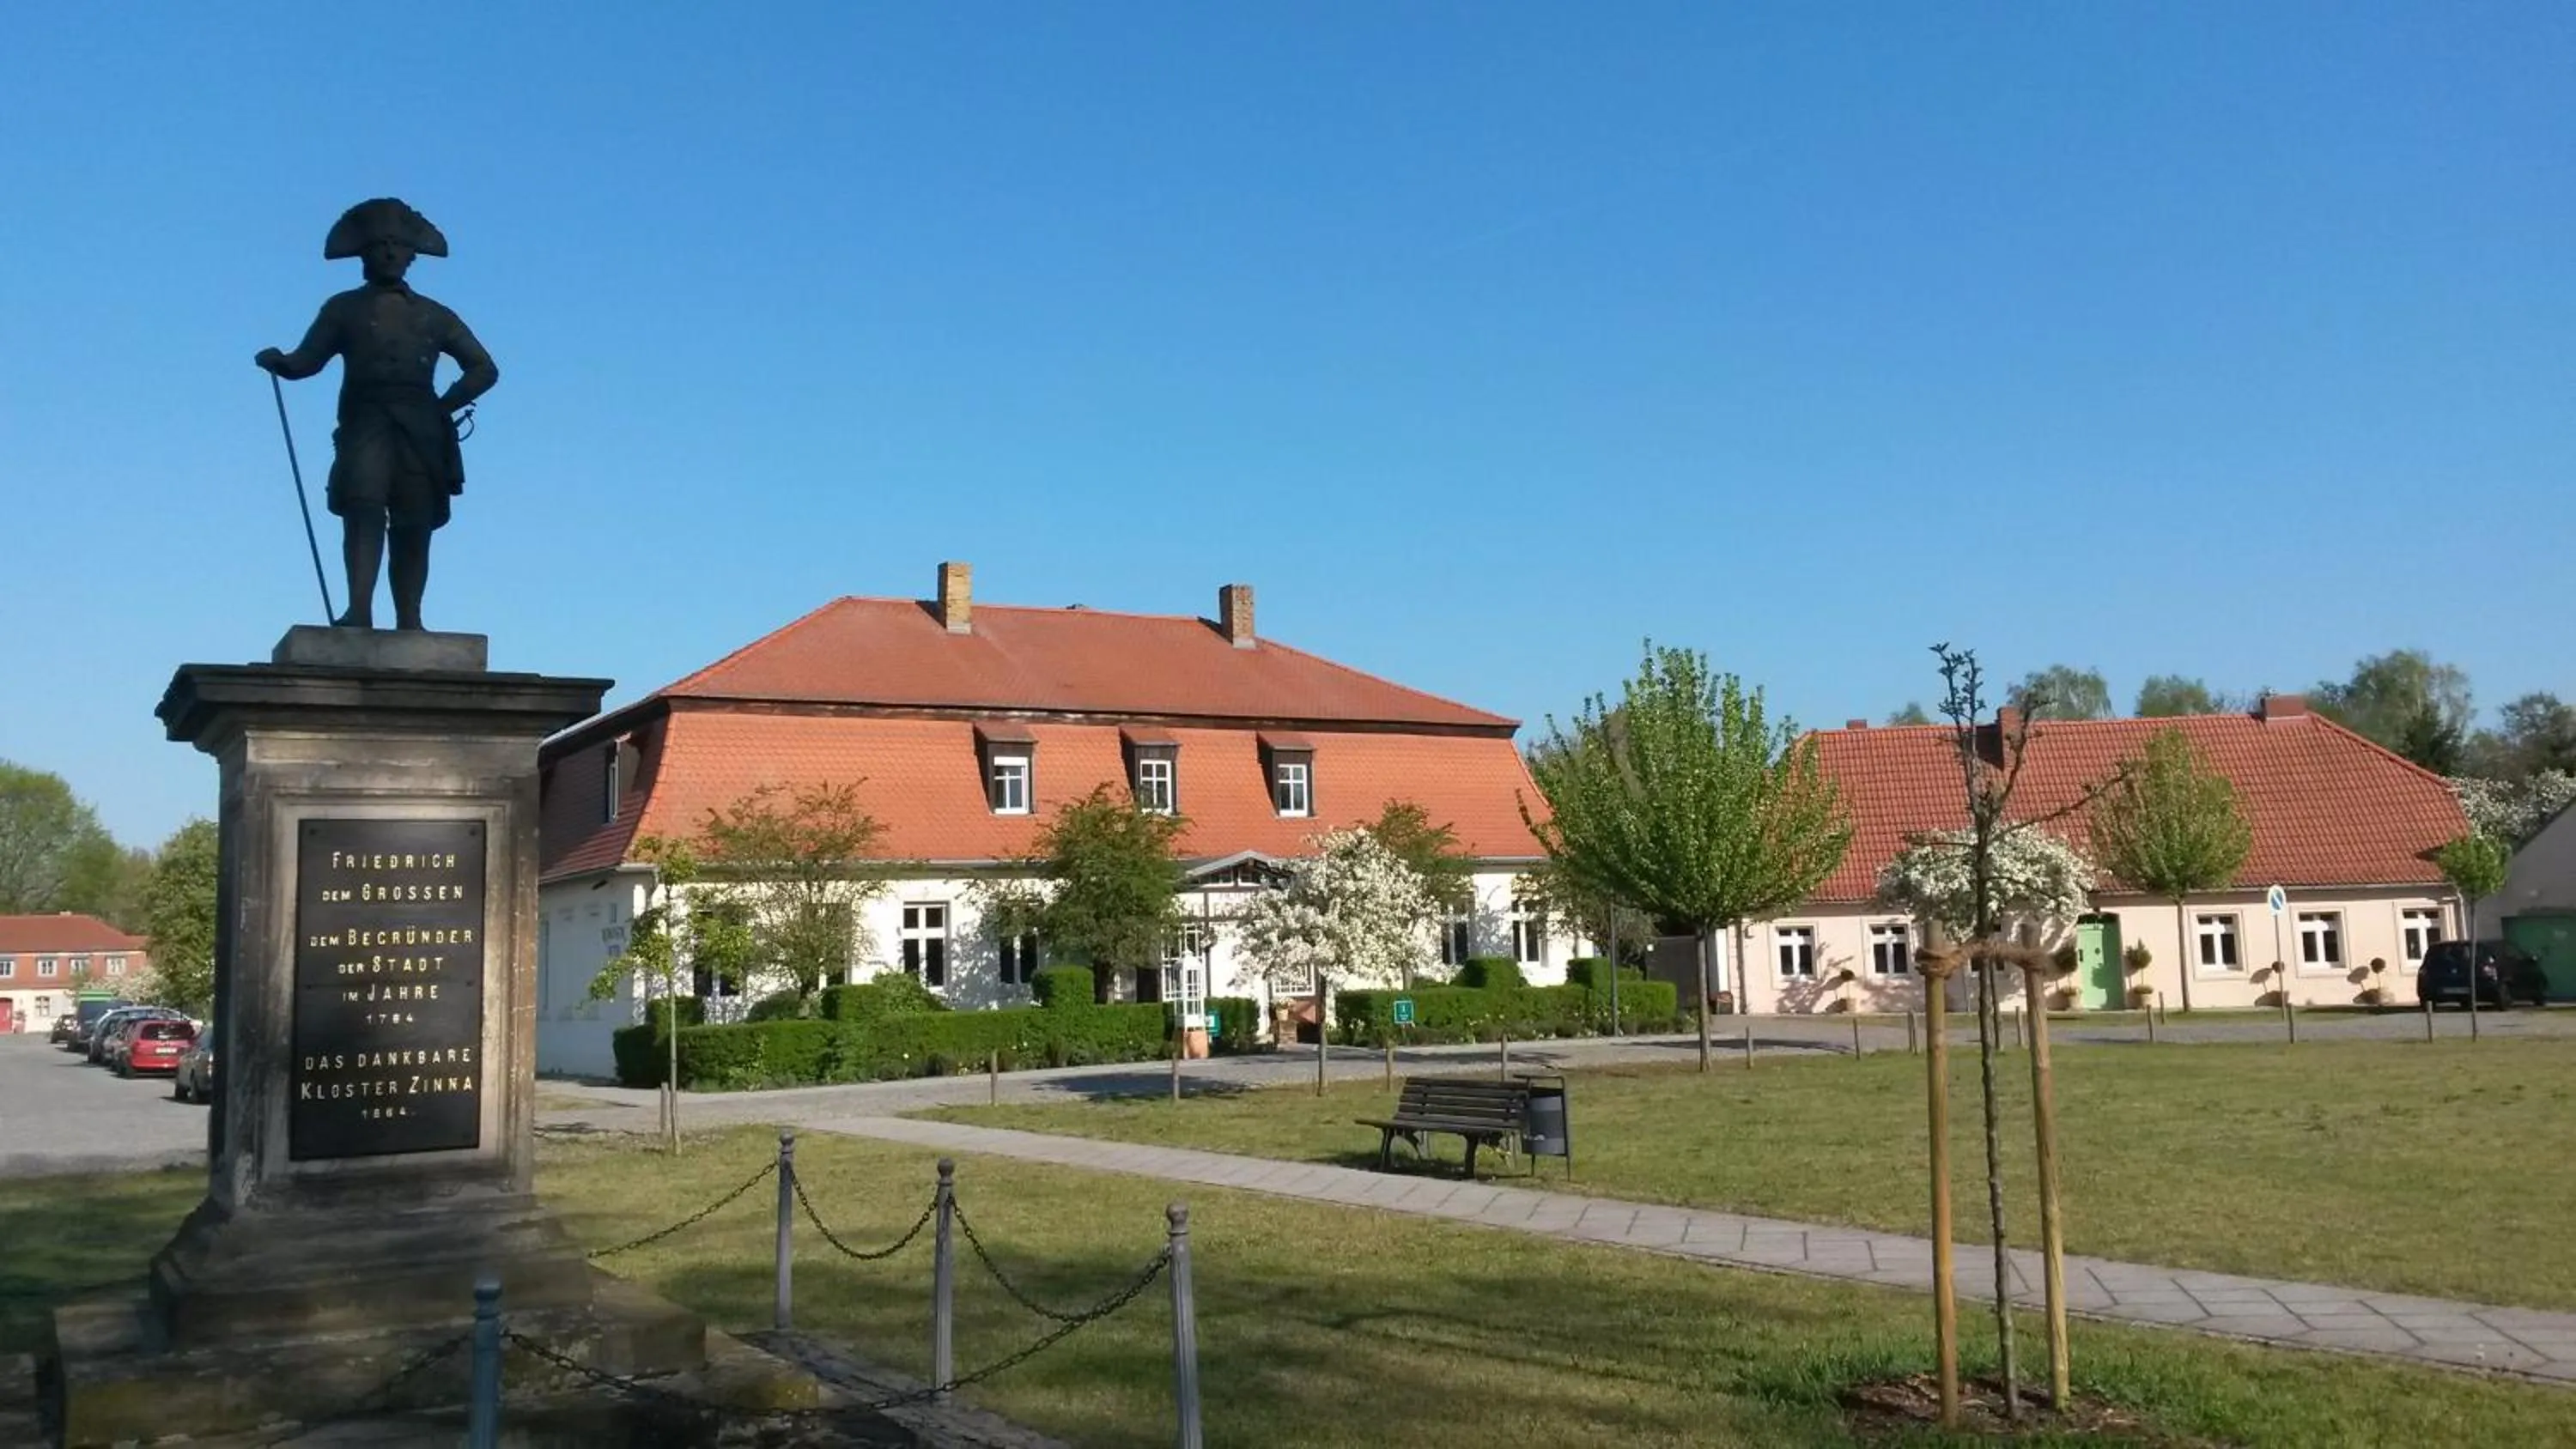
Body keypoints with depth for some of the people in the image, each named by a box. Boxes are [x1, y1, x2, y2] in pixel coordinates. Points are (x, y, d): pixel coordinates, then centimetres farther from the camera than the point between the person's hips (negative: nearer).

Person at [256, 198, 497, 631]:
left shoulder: (434, 316, 23)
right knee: (363, 510, -21)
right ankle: (359, 613, -31)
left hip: (422, 432, 1)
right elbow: (306, 361, 13)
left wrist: (447, 404, 8)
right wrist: (277, 361, -9)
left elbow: (484, 368, 22)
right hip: (366, 425, -1)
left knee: (413, 531, -3)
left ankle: (409, 625, -3)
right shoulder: (344, 309, 21)